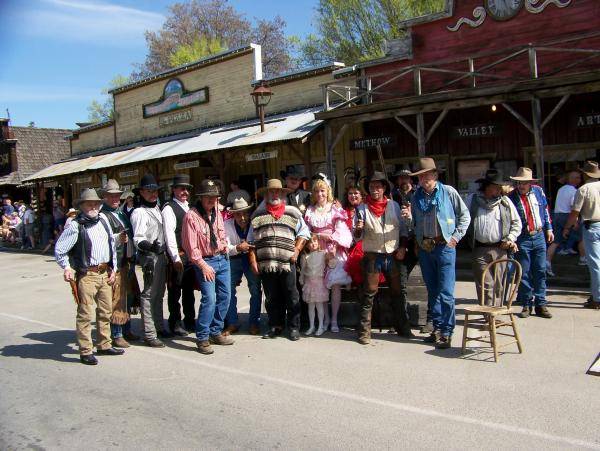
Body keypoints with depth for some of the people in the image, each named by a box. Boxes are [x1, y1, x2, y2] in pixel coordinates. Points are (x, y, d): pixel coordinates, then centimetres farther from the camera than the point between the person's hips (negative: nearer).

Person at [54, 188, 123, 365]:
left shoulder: (103, 219, 7)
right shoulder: (75, 226, -9)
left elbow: (112, 243, 14)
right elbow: (59, 249, -5)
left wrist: (113, 268, 11)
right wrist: (67, 268, -14)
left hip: (105, 273, 7)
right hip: (86, 275, -6)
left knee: (106, 311, 15)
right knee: (85, 314, -3)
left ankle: (104, 345, 29)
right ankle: (86, 351, 7)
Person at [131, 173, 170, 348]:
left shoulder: (157, 209, 16)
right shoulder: (140, 212, -10)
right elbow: (138, 239, -18)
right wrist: (151, 247, -34)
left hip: (161, 255, 9)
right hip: (149, 257, -9)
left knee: (158, 294, 17)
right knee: (149, 295, -7)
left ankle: (159, 327, 28)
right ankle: (149, 334, -3)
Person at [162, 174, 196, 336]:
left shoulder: (189, 208, 16)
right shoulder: (169, 208, -7)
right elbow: (169, 234, -14)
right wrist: (176, 257, -18)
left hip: (191, 255, 7)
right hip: (177, 256, -7)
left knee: (189, 290, 15)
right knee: (175, 291, 2)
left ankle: (189, 321, 26)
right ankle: (175, 324, 12)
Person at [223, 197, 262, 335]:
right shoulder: (227, 225, -13)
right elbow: (224, 247, -17)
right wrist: (237, 248, -33)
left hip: (251, 258, -1)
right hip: (233, 260, 1)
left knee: (256, 290, -5)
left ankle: (254, 323, 10)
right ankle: (232, 323, 11)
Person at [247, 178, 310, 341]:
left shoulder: (292, 212, 10)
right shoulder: (258, 215, 12)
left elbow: (303, 233, 11)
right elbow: (251, 241, 12)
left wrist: (297, 250, -2)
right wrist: (253, 260, 4)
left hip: (287, 263, -1)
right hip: (265, 264, 2)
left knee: (291, 297, 2)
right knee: (272, 297, 9)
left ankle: (294, 327, 12)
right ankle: (276, 326, 22)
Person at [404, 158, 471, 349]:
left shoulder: (448, 192, -2)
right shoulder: (416, 197, 11)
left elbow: (465, 215, 4)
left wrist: (456, 236, -5)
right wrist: (409, 216, -3)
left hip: (444, 246, -5)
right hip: (424, 247, 5)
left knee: (445, 292, -7)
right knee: (432, 290, 11)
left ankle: (447, 332, 0)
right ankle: (437, 328, 20)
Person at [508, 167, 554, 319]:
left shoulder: (538, 191, 3)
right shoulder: (511, 198, -7)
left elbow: (545, 210, 14)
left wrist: (549, 228, 13)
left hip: (539, 237, 3)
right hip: (522, 239, -3)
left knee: (540, 272, 5)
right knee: (524, 273, 2)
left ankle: (540, 304, 14)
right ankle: (527, 305, 13)